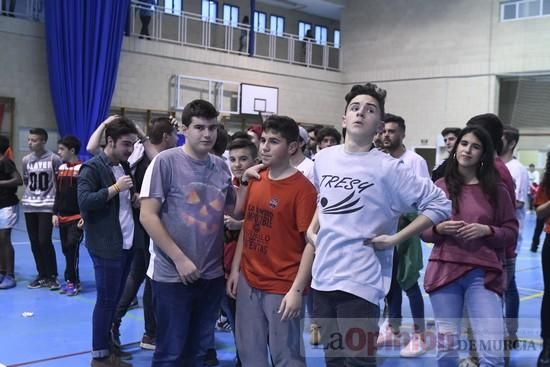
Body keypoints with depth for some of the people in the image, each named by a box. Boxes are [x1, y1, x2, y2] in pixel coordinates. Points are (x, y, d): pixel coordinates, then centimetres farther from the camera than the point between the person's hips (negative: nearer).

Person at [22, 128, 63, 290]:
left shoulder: (54, 159, -7)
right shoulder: (26, 160, 6)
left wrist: (57, 200, -1)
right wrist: (30, 193, 8)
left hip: (47, 206, -5)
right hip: (29, 206, 5)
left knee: (45, 241, -8)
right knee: (34, 243, 7)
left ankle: (52, 276, 6)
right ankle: (42, 275, 19)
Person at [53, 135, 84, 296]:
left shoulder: (82, 169, -10)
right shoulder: (61, 169, 11)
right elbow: (58, 194, 16)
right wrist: (55, 213, 11)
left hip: (77, 218, -7)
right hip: (63, 217, 7)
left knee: (72, 249, -9)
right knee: (66, 250, 9)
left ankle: (72, 281, 1)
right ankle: (72, 280, 18)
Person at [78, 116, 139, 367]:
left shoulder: (125, 166, 14)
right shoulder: (92, 168, -11)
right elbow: (84, 201, -21)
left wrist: (134, 197, 5)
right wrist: (115, 188, -22)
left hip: (127, 243, 8)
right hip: (106, 245, -8)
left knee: (115, 298, 15)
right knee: (106, 299, -1)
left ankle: (106, 342, 27)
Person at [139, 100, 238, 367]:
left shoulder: (221, 167, 6)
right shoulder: (166, 161, -10)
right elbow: (147, 216, -13)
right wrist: (180, 259, -16)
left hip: (212, 275, 5)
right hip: (172, 275, -5)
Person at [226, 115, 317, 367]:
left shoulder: (302, 188, -13)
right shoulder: (255, 182, 8)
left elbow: (312, 242, -15)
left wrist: (297, 290, -18)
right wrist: (235, 269, 11)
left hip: (282, 288, -6)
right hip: (248, 282, 7)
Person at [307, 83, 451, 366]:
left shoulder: (387, 168, -11)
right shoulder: (323, 158, 7)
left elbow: (440, 205, -11)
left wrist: (395, 238, -13)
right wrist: (313, 228, 11)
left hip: (359, 281, -6)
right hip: (323, 276, 6)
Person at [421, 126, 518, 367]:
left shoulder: (496, 189, 4)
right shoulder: (439, 187, 6)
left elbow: (511, 231, 6)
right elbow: (423, 231, 10)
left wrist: (487, 231, -12)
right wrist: (439, 229, -11)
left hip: (484, 274, -1)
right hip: (444, 272, 1)